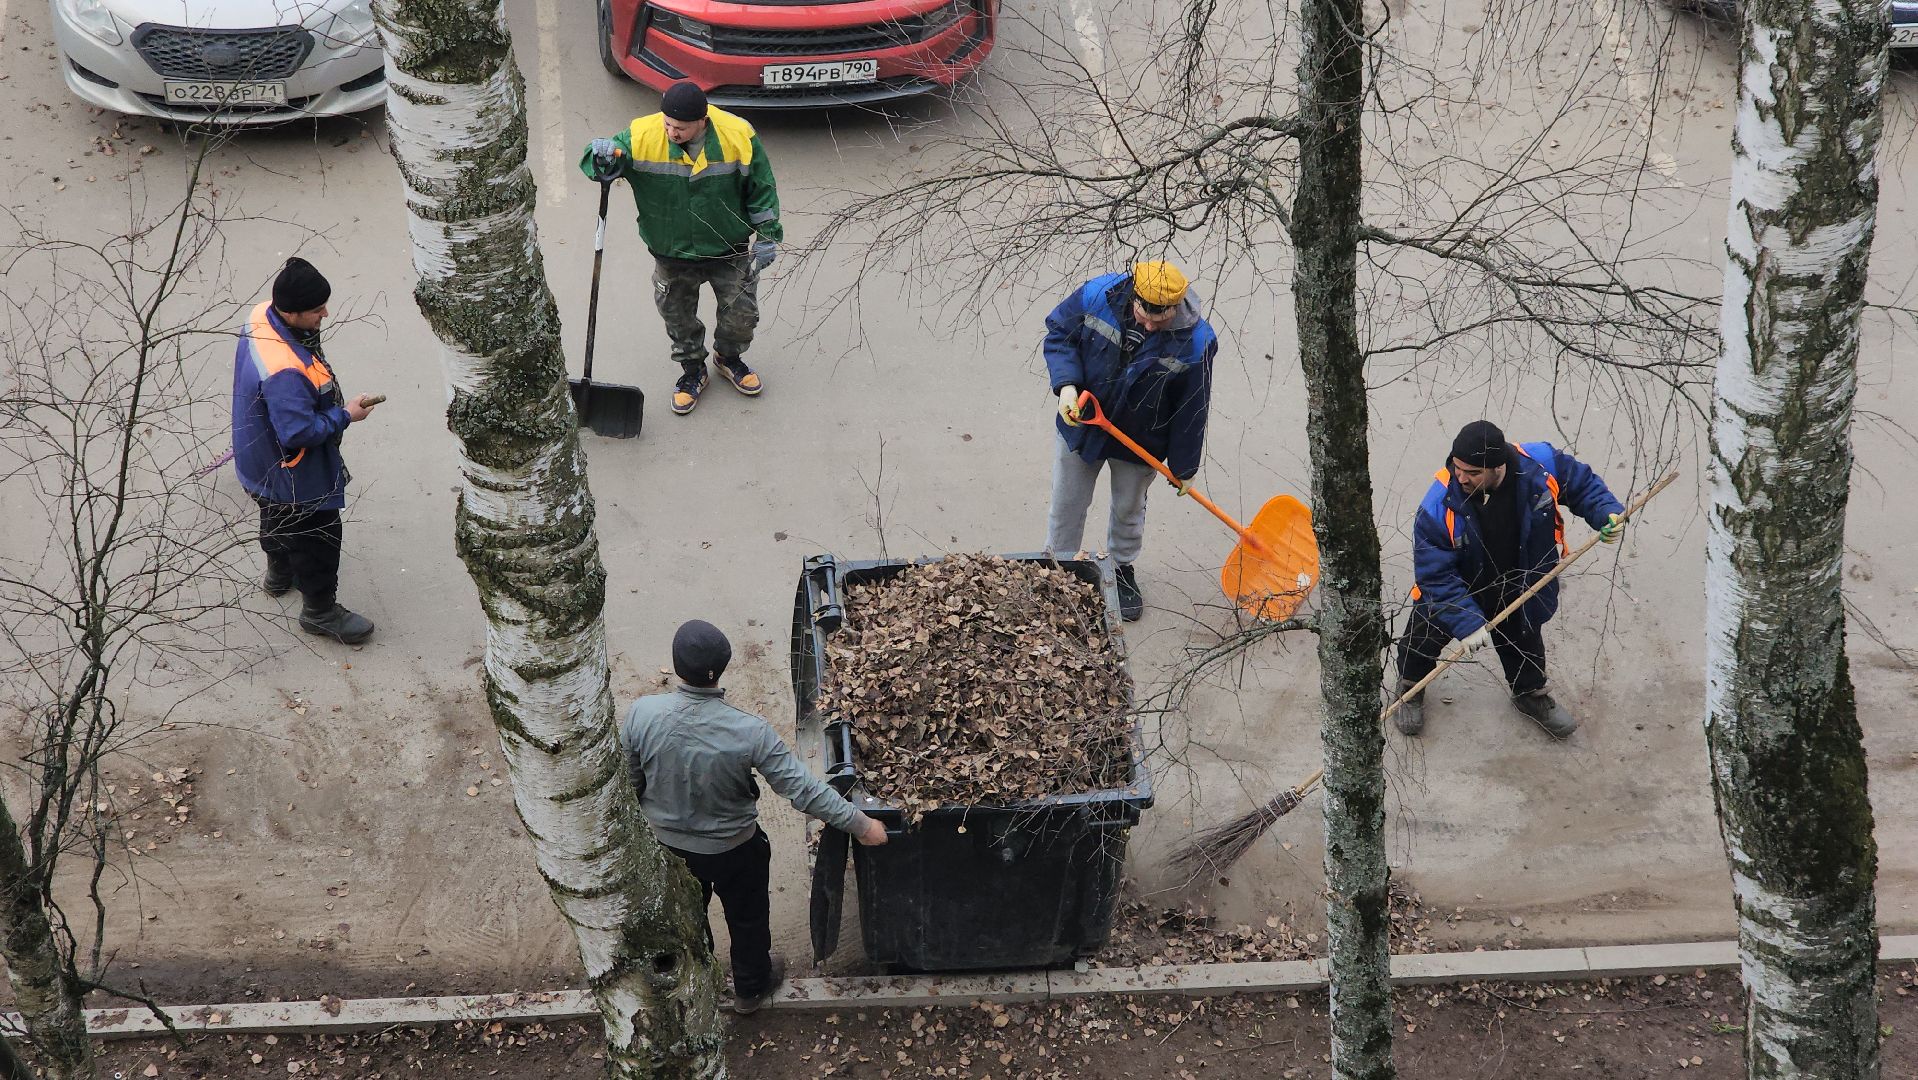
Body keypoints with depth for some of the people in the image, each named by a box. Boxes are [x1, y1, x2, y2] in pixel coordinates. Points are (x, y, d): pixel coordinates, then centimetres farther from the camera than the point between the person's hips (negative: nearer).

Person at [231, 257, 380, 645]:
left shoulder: (261, 316, -13)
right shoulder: (285, 371, -43)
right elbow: (299, 431, -36)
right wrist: (344, 416, -23)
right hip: (295, 479, -10)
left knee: (277, 519, 34)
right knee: (317, 536, 13)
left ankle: (279, 575, 60)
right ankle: (320, 610, 34)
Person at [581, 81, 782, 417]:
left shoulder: (738, 136, -22)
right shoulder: (642, 137, -23)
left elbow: (761, 188, -8)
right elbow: (594, 163, -19)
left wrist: (768, 235, -4)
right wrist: (602, 157, -45)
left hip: (729, 250, 0)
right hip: (672, 253, 0)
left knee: (741, 312, 15)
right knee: (679, 317, 17)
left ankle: (729, 357, 47)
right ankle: (692, 371, 44)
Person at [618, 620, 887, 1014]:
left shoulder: (641, 715, -28)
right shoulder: (749, 732, -33)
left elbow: (628, 782, -12)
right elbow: (802, 789, -26)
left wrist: (644, 816, 10)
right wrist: (860, 824, -14)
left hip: (668, 844, 2)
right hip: (733, 849, -2)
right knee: (747, 918, 28)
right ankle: (751, 988, 52)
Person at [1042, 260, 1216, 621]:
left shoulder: (1195, 342, -27)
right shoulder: (1097, 296, -27)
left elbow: (1191, 411, -14)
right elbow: (1059, 334, -9)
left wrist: (1182, 468, -4)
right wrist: (1066, 384, -26)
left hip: (1139, 441, -1)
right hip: (1080, 425, 1)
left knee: (1128, 510, 21)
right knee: (1067, 504, 16)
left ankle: (1122, 570, 47)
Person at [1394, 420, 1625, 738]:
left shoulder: (1541, 463, -31)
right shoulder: (1440, 506, -38)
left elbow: (1583, 483, -8)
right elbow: (1435, 576, -32)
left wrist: (1606, 513, -25)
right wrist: (1467, 623, -36)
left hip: (1519, 589, 2)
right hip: (1454, 589, -2)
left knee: (1525, 639, 26)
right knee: (1424, 637, 18)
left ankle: (1531, 693, 56)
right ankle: (1411, 686, 52)